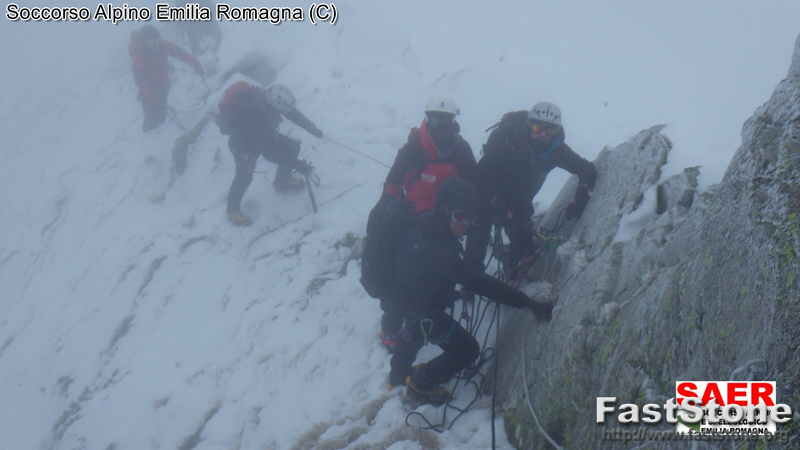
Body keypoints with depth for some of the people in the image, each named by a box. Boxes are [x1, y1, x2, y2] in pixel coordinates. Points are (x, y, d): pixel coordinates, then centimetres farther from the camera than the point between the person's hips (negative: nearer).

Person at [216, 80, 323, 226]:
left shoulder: (268, 97, -25)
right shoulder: (255, 118, -43)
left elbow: (292, 113, -5)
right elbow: (268, 151, -37)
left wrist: (313, 129, 6)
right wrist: (297, 165, -32)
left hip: (265, 135, 7)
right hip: (243, 144, -7)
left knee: (292, 148, 4)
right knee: (244, 176, -17)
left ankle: (282, 182, 28)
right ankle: (233, 209, 8)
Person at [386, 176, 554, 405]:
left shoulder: (425, 225, -17)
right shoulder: (436, 248, -43)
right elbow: (478, 283, -46)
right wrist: (528, 303, -47)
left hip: (407, 296, 8)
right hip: (423, 310, -8)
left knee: (414, 334, 36)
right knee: (466, 349, 5)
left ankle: (399, 373, 62)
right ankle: (420, 384, 23)